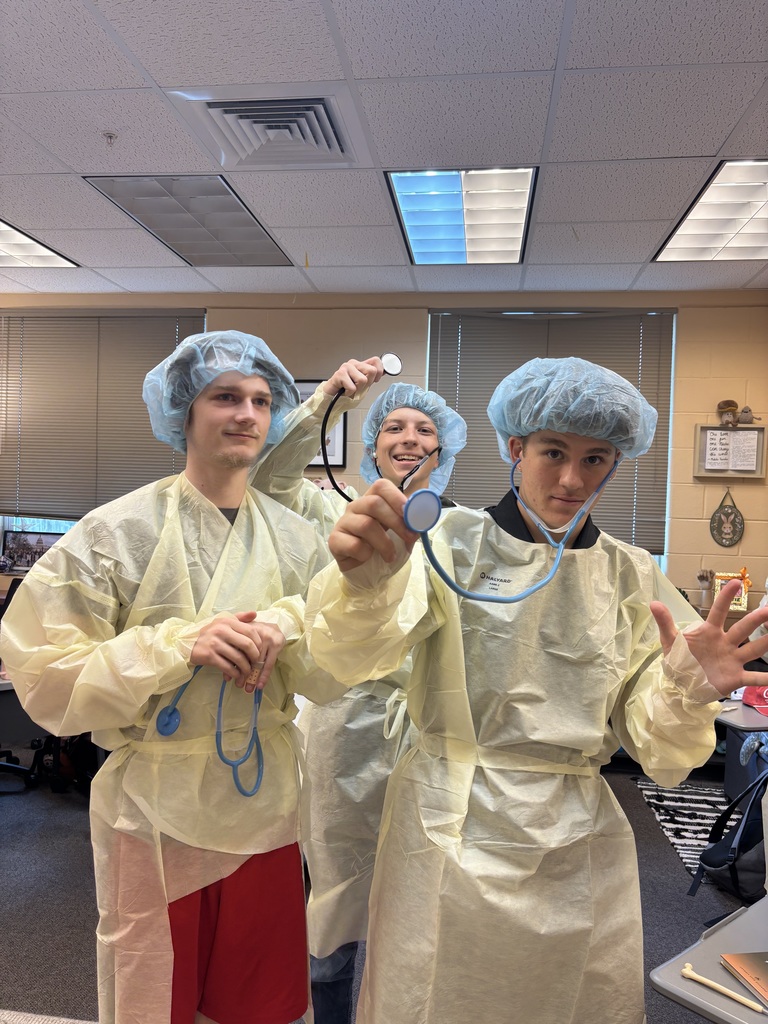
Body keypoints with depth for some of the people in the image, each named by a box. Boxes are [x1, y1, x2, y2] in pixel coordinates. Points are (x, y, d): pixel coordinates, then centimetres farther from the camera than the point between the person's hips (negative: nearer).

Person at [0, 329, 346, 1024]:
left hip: (263, 809, 3)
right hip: (155, 813, -3)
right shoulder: (118, 532, -11)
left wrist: (285, 626, -19)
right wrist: (178, 645, -24)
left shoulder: (298, 538, -1)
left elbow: (334, 679, 0)